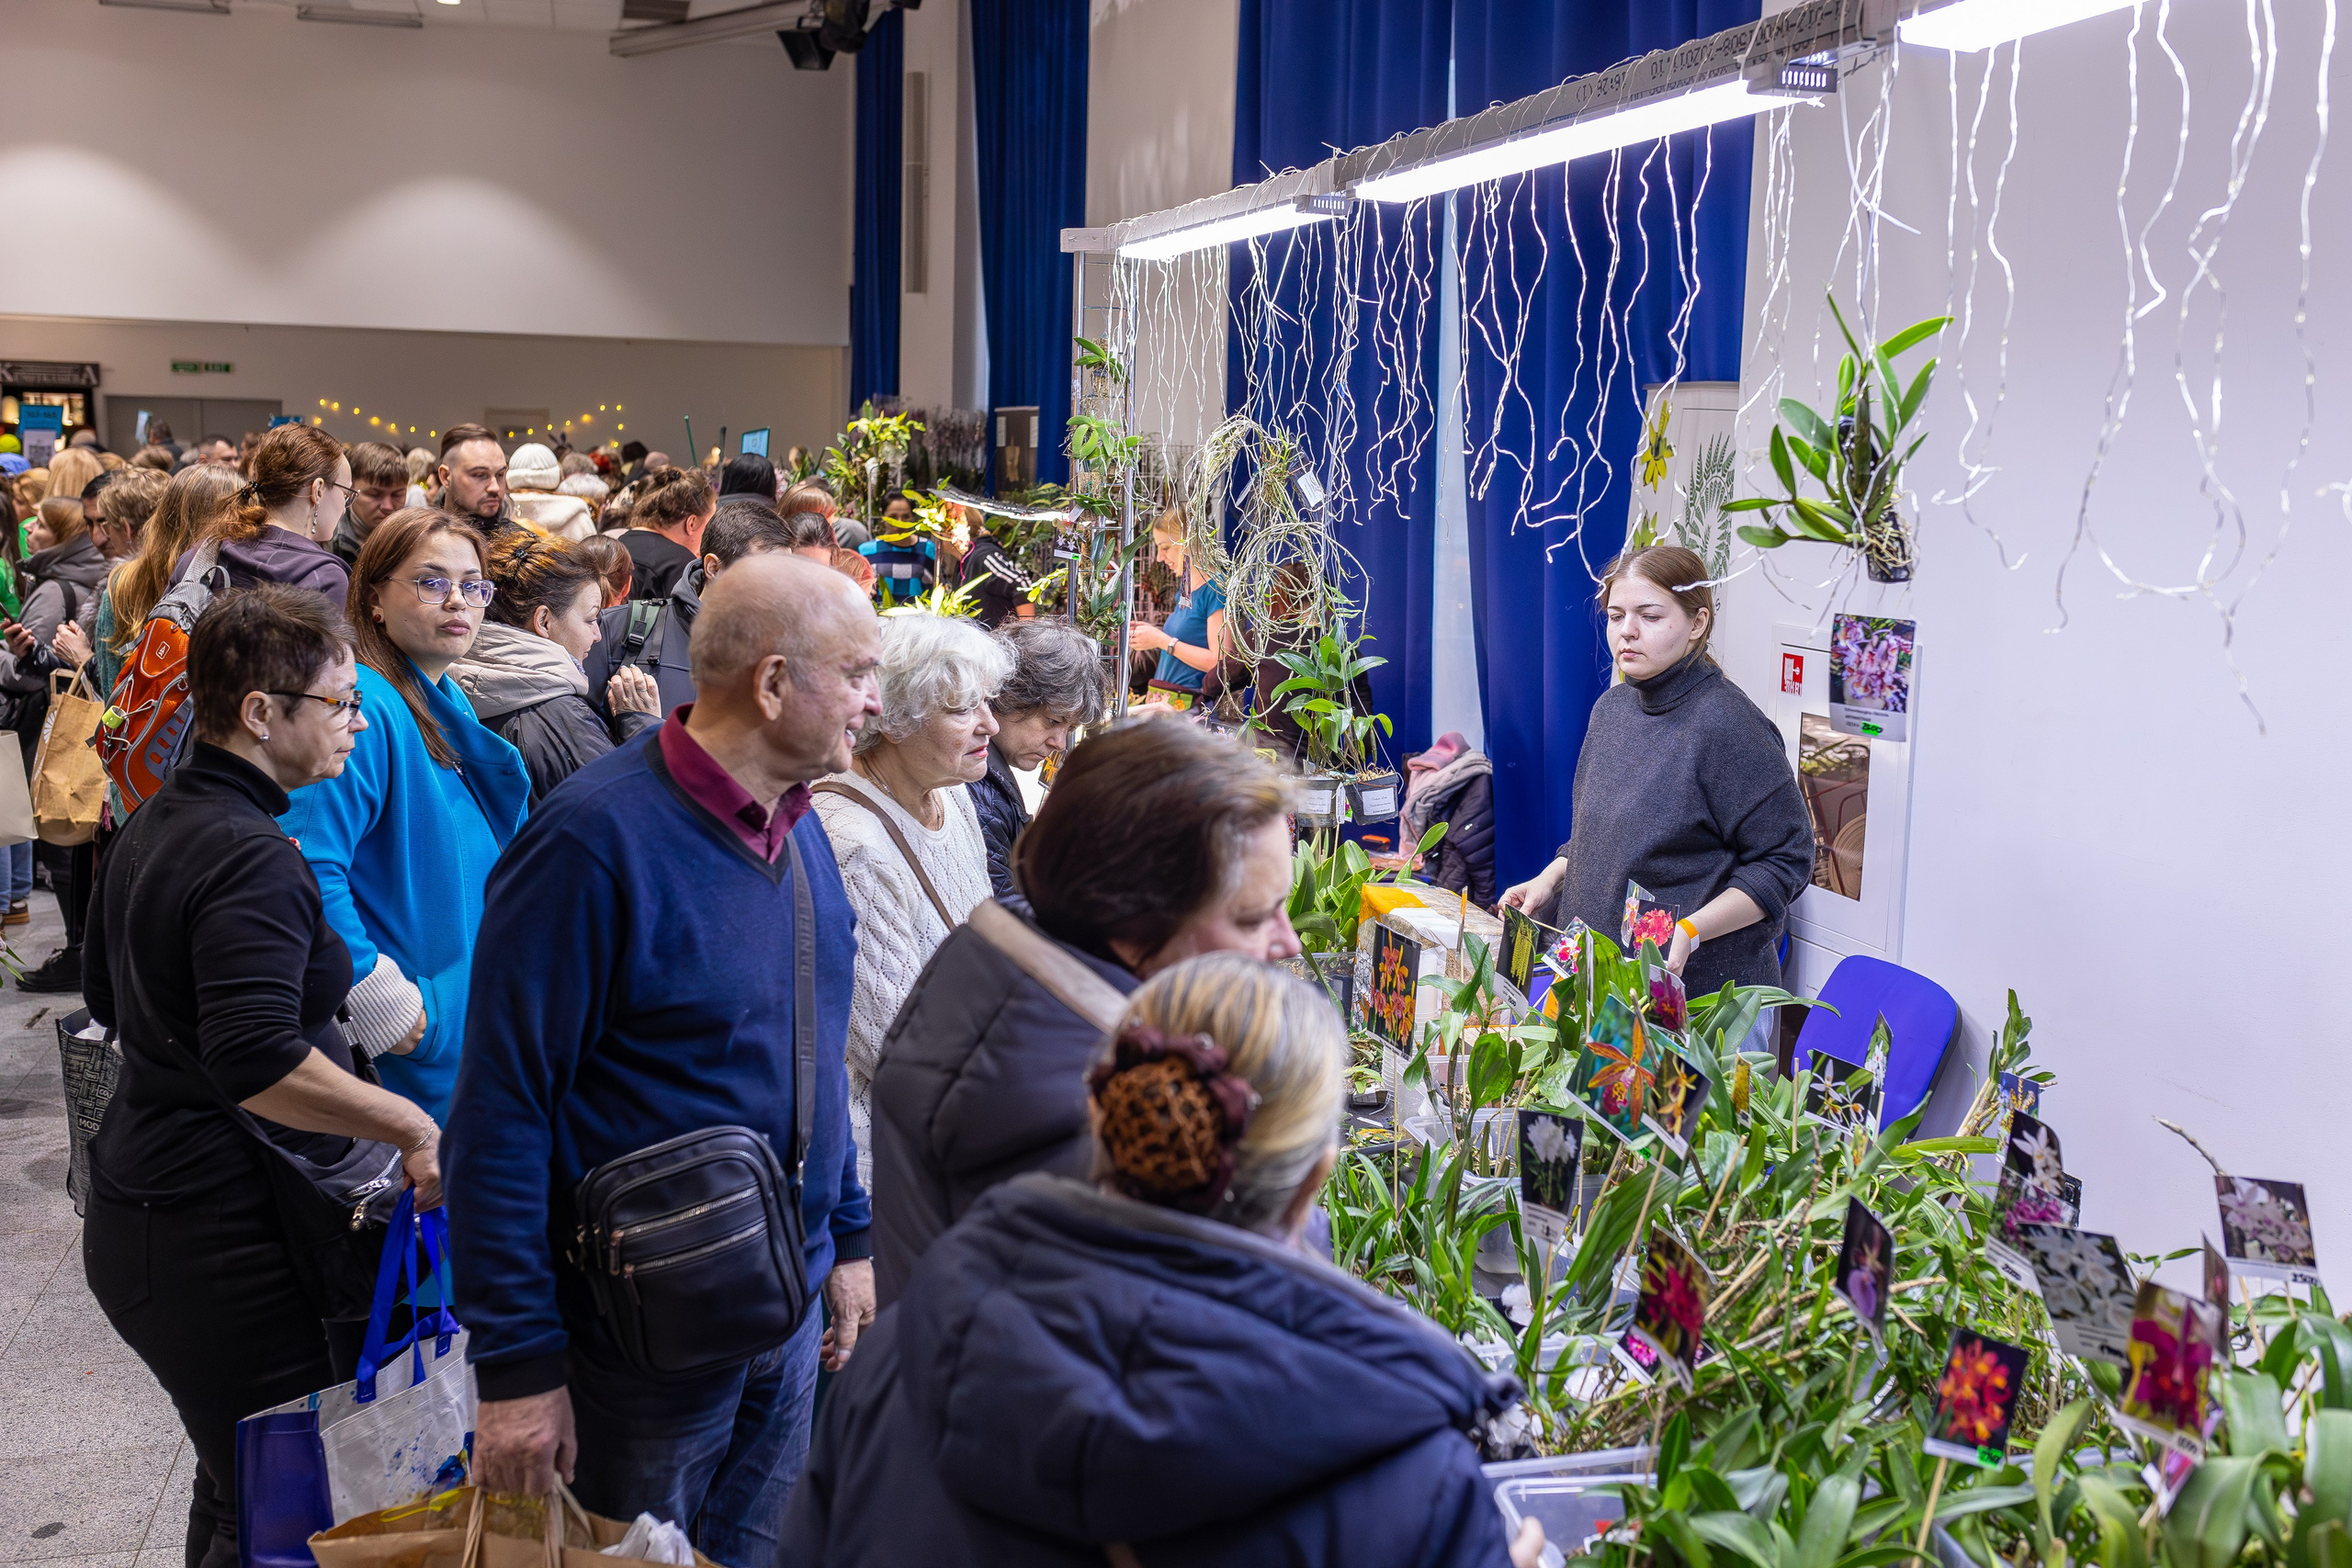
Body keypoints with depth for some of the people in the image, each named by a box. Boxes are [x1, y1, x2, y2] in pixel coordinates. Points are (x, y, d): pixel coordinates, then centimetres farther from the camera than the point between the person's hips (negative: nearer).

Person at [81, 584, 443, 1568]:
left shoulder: (158, 824, 12)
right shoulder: (251, 859, -20)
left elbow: (112, 998, 25)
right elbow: (259, 1062, -30)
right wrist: (412, 1127, -24)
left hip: (140, 1211, 10)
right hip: (224, 1239, -10)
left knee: (235, 1485, 21)